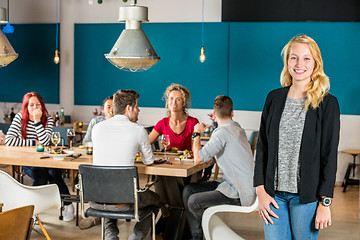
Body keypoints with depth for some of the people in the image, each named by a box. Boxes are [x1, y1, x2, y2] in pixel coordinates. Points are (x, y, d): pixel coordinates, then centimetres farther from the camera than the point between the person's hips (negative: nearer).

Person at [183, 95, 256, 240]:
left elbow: (198, 159, -21)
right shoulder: (237, 128, 11)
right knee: (188, 190, 5)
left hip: (240, 194, -10)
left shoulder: (222, 132, -18)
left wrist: (197, 134, -6)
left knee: (194, 201, -21)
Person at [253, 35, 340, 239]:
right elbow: (262, 147, 7)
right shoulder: (274, 98, 6)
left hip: (306, 196, -3)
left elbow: (330, 156, -5)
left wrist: (325, 202, -9)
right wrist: (261, 190, 1)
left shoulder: (327, 103, -4)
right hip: (274, 193, 3)